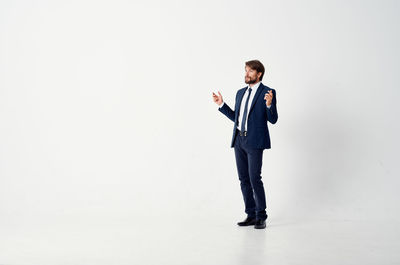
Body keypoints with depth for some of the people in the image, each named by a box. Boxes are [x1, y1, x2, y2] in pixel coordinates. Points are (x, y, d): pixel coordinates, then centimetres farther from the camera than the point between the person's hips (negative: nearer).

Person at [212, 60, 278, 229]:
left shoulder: (267, 93, -4)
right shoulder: (241, 93, 16)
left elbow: (273, 119, -8)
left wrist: (269, 105, -25)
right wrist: (221, 105, 15)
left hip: (255, 141, -7)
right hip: (239, 139, 7)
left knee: (254, 178, -10)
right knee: (244, 179, 8)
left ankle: (261, 217, 2)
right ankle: (251, 215, 17)